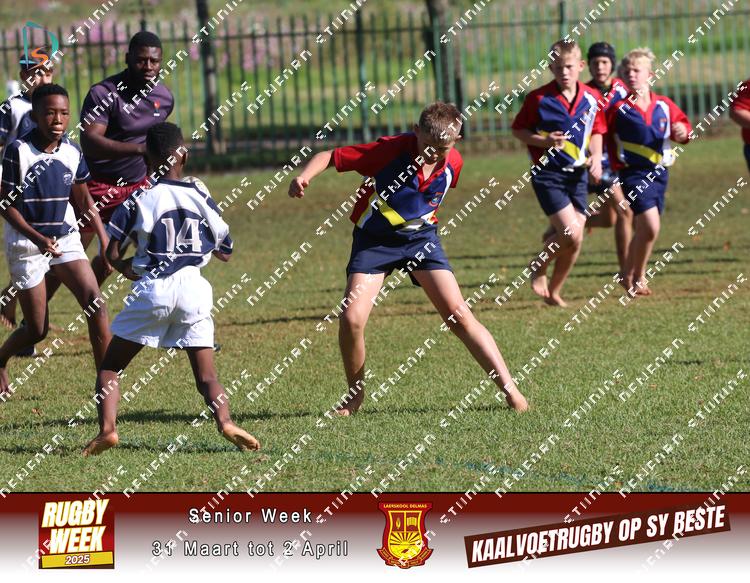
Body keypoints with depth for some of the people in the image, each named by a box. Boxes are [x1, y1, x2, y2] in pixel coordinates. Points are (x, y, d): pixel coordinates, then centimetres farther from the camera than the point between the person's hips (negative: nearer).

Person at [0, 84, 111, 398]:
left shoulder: (72, 153, -1)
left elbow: (85, 201, 12)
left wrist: (106, 240, 4)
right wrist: (37, 238, -23)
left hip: (66, 239, 4)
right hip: (26, 243, -4)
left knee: (95, 303, -15)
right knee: (37, 329, 2)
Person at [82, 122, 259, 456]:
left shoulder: (140, 200, 2)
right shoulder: (201, 198, 9)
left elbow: (111, 254, 2)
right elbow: (225, 253, 17)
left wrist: (126, 268, 23)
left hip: (152, 290, -2)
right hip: (194, 288, 2)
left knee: (110, 366, 10)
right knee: (206, 374, 6)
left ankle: (107, 428, -10)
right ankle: (225, 421, -21)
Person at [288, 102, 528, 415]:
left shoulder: (453, 163, -10)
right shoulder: (390, 150, -23)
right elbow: (330, 156, -21)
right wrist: (304, 177, -38)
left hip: (421, 237, 2)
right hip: (374, 239, -2)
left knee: (459, 316, -10)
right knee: (351, 319, -16)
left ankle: (510, 389, -6)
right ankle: (355, 394, 8)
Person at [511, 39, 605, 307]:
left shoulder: (592, 98, 3)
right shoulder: (538, 99, -10)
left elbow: (596, 132, 15)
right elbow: (518, 130, -2)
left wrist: (596, 157, -3)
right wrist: (543, 141, -18)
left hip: (577, 175, 5)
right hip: (548, 175, -5)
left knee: (574, 243, 3)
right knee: (571, 233, -18)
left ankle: (554, 292, 22)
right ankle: (539, 267, 9)